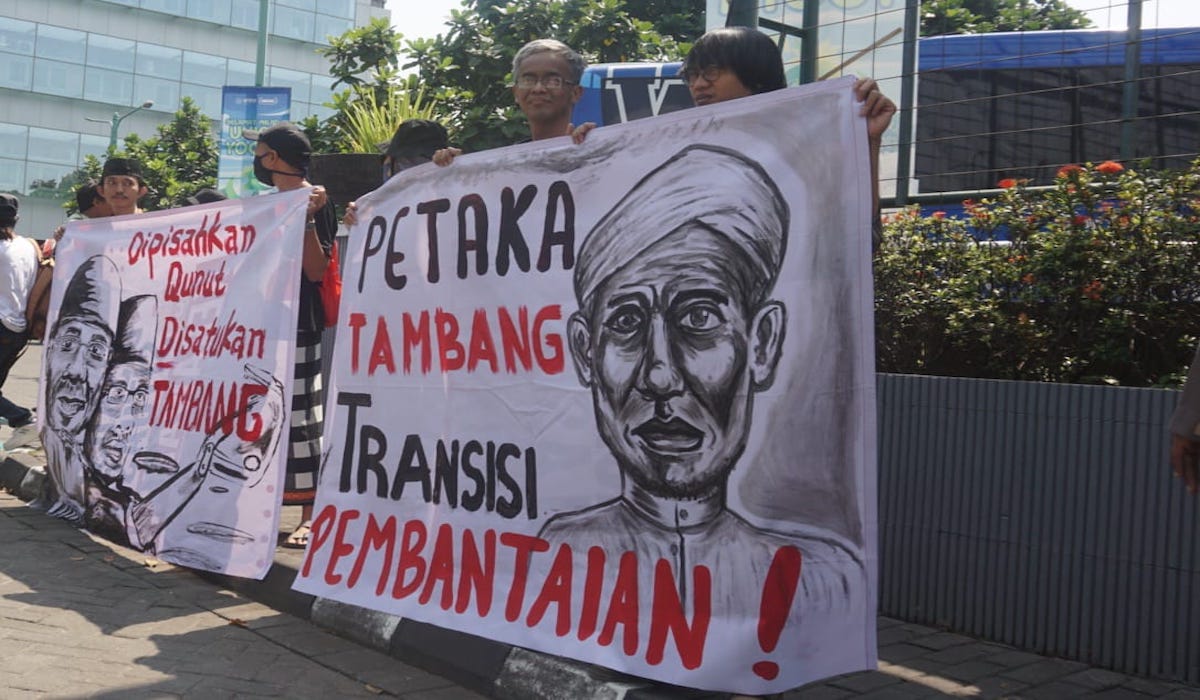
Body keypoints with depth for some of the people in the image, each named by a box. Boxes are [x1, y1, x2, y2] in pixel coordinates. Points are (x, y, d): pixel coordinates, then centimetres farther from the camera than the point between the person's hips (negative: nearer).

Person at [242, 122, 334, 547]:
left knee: (298, 416, -8)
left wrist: (307, 219, -23)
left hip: (296, 325, -9)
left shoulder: (315, 204, -7)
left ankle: (310, 513, -4)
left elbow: (317, 270, -16)